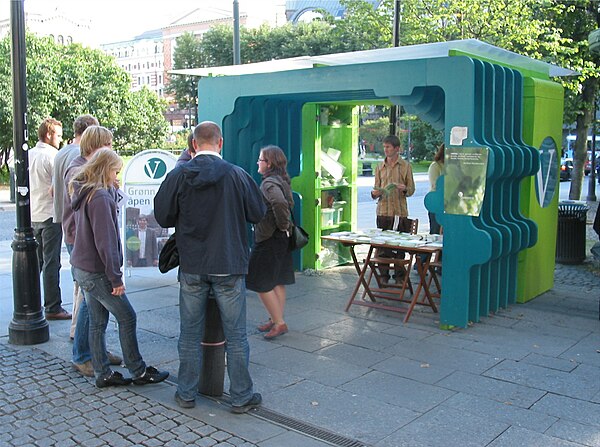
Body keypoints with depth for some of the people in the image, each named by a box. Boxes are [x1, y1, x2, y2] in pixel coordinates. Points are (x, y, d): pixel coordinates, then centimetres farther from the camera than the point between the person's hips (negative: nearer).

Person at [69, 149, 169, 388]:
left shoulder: (82, 193, 11)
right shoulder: (100, 197, -19)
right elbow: (105, 241, -22)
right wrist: (116, 277, -18)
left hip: (82, 268, 9)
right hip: (97, 272, -9)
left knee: (97, 321, 13)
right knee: (127, 317, 2)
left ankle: (103, 374, 21)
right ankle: (138, 372, 11)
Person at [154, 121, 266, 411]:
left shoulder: (178, 176, -6)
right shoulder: (237, 175, -9)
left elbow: (162, 217, 1)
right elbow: (258, 214, 1)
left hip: (192, 267, 1)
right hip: (229, 267, -1)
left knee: (190, 335, 15)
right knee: (235, 336, 9)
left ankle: (187, 394, 26)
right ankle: (241, 397, 19)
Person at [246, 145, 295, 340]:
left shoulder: (269, 183, -18)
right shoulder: (282, 181, 12)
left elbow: (279, 203, -36)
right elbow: (289, 203, 24)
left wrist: (283, 225, -23)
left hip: (269, 240, -10)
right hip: (281, 239, 10)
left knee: (261, 283, -2)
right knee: (278, 281, 15)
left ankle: (279, 322, 1)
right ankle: (276, 320, 24)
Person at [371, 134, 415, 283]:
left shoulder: (405, 166, 4)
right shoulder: (380, 167, 12)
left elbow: (411, 189, 4)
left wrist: (404, 189, -18)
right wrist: (375, 193, -8)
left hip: (400, 211, -2)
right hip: (383, 211, 2)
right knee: (382, 244, 2)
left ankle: (399, 276, 13)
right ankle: (384, 275, 11)